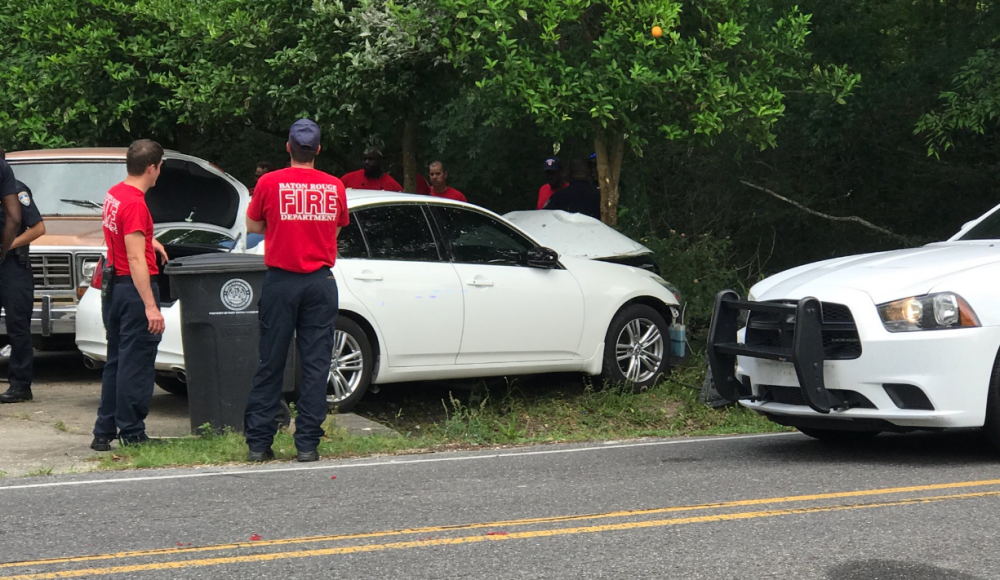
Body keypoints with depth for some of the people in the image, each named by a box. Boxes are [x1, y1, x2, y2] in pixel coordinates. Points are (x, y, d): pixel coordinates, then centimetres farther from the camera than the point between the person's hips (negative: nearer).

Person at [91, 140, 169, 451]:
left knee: (115, 362, 15)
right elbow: (136, 259, -26)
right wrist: (151, 307, -28)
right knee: (136, 364, -3)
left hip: (112, 285, 10)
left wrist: (148, 240, 35)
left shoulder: (114, 194, 7)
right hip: (134, 287, -10)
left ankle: (104, 433, 19)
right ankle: (132, 435, 1)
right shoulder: (135, 204, -20)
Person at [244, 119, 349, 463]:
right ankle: (307, 444, 4)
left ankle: (259, 442, 9)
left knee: (271, 363, 6)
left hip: (281, 282, -1)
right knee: (316, 364, 4)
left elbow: (252, 226, 9)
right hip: (321, 283, 1)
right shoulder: (335, 187, 2)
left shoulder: (269, 183, -4)